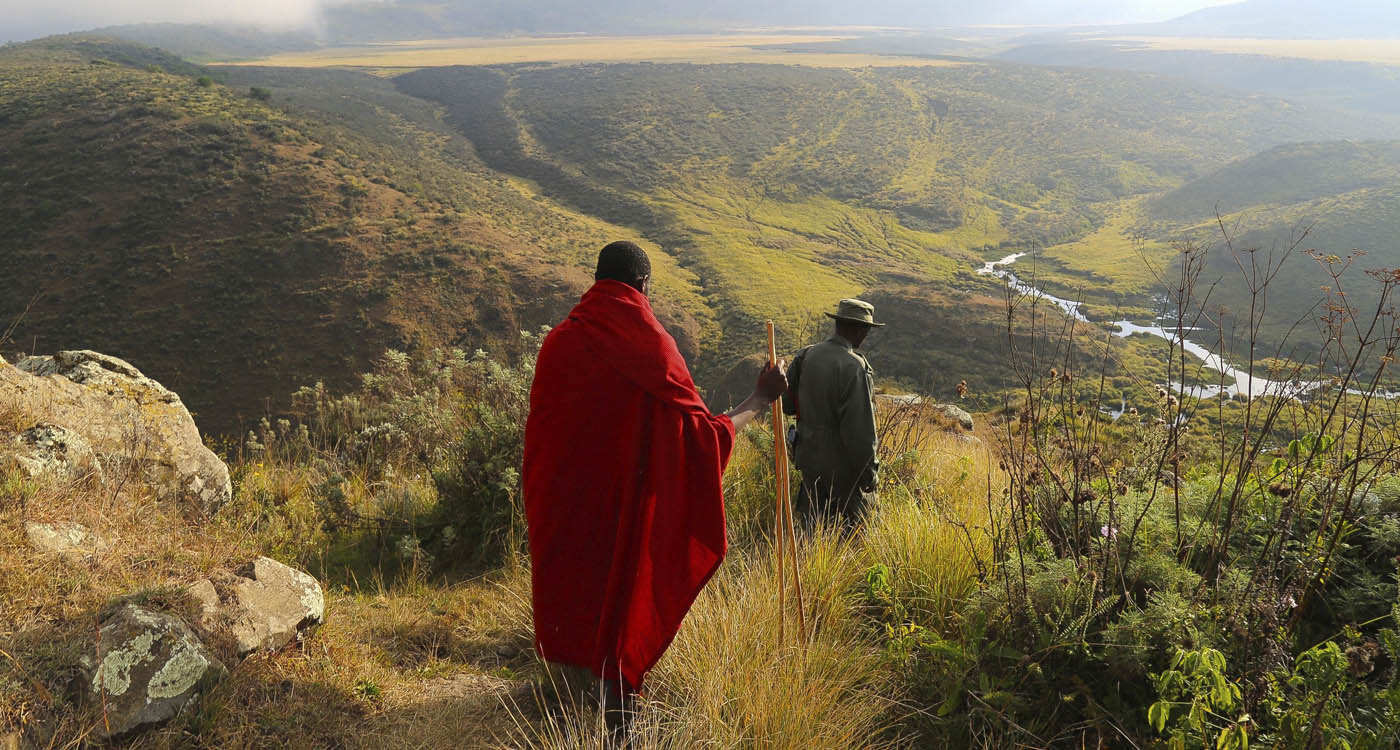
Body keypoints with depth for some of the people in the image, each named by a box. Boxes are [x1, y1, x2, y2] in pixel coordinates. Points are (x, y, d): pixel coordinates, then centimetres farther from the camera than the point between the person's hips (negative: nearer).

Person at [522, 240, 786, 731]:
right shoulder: (653, 348, -15)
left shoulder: (558, 342, -5)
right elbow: (702, 436, -13)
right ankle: (616, 719, 21)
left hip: (562, 515, 4)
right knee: (622, 605, 11)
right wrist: (760, 400, -1)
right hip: (625, 509, -4)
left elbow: (538, 431, 4)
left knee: (571, 599, 20)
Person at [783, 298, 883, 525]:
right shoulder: (854, 367, -21)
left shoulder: (805, 356, -1)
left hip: (809, 458, 7)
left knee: (813, 524, 17)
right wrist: (869, 471, -13)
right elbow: (860, 428, -22)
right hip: (844, 464, -7)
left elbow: (787, 404, 8)